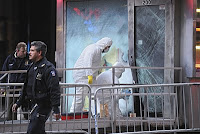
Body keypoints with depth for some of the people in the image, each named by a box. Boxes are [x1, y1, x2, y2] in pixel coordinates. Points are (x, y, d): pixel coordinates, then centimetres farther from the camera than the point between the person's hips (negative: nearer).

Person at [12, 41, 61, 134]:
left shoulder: (48, 68, -14)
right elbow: (26, 88, 25)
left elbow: (54, 90, -19)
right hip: (34, 105, 9)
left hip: (43, 106, -9)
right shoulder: (32, 67, 16)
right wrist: (18, 103, 22)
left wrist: (56, 109, -23)